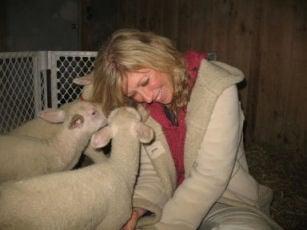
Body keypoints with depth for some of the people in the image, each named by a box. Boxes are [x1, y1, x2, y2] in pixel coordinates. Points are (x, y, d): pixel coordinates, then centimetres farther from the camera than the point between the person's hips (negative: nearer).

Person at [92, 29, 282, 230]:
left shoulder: (219, 90, -20)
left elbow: (210, 177, -22)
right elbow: (150, 174, -1)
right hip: (171, 202, 4)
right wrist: (137, 210, -21)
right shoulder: (140, 109, -5)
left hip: (226, 202, -3)